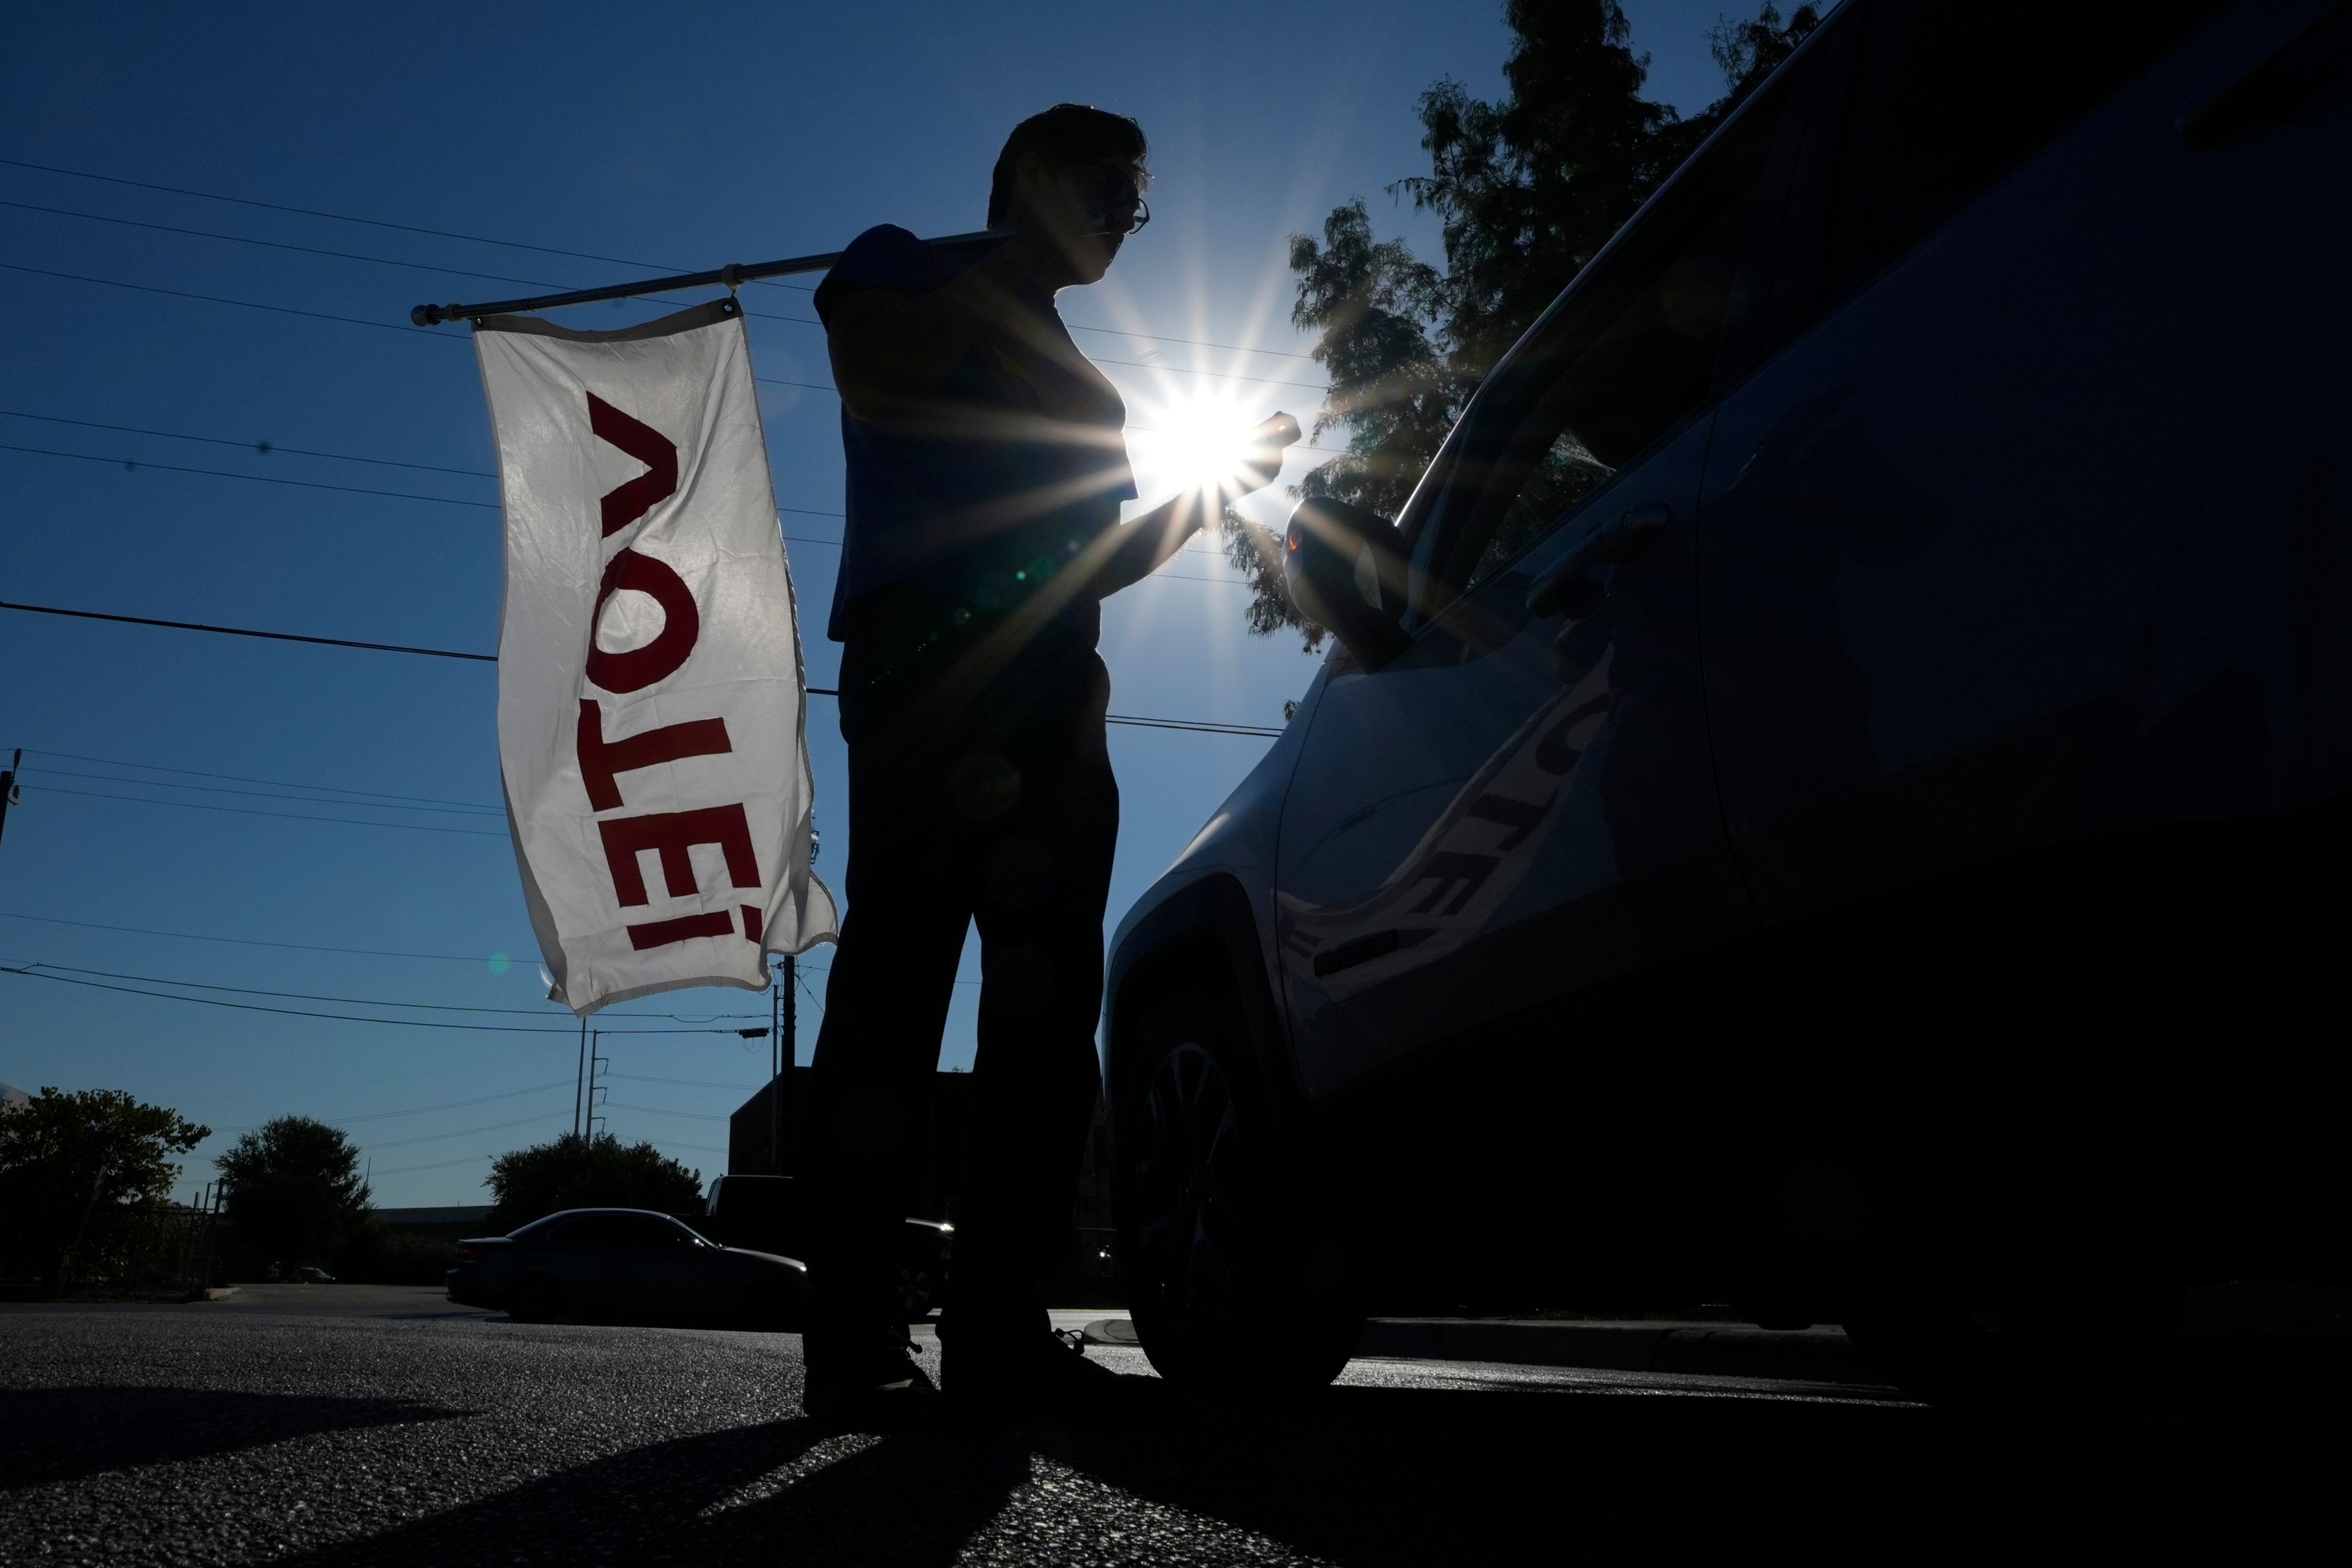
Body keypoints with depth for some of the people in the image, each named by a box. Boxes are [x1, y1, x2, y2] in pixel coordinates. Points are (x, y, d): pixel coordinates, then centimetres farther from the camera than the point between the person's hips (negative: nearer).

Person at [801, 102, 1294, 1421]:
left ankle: (1002, 1323, -5)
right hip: (925, 655, -7)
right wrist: (1000, 299, 5)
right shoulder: (905, 268, 15)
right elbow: (878, 375, -8)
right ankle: (858, 1335, -14)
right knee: (902, 969, -14)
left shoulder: (1074, 383, 32)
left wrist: (1217, 487, 17)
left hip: (1050, 688, 7)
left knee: (1050, 996, -5)